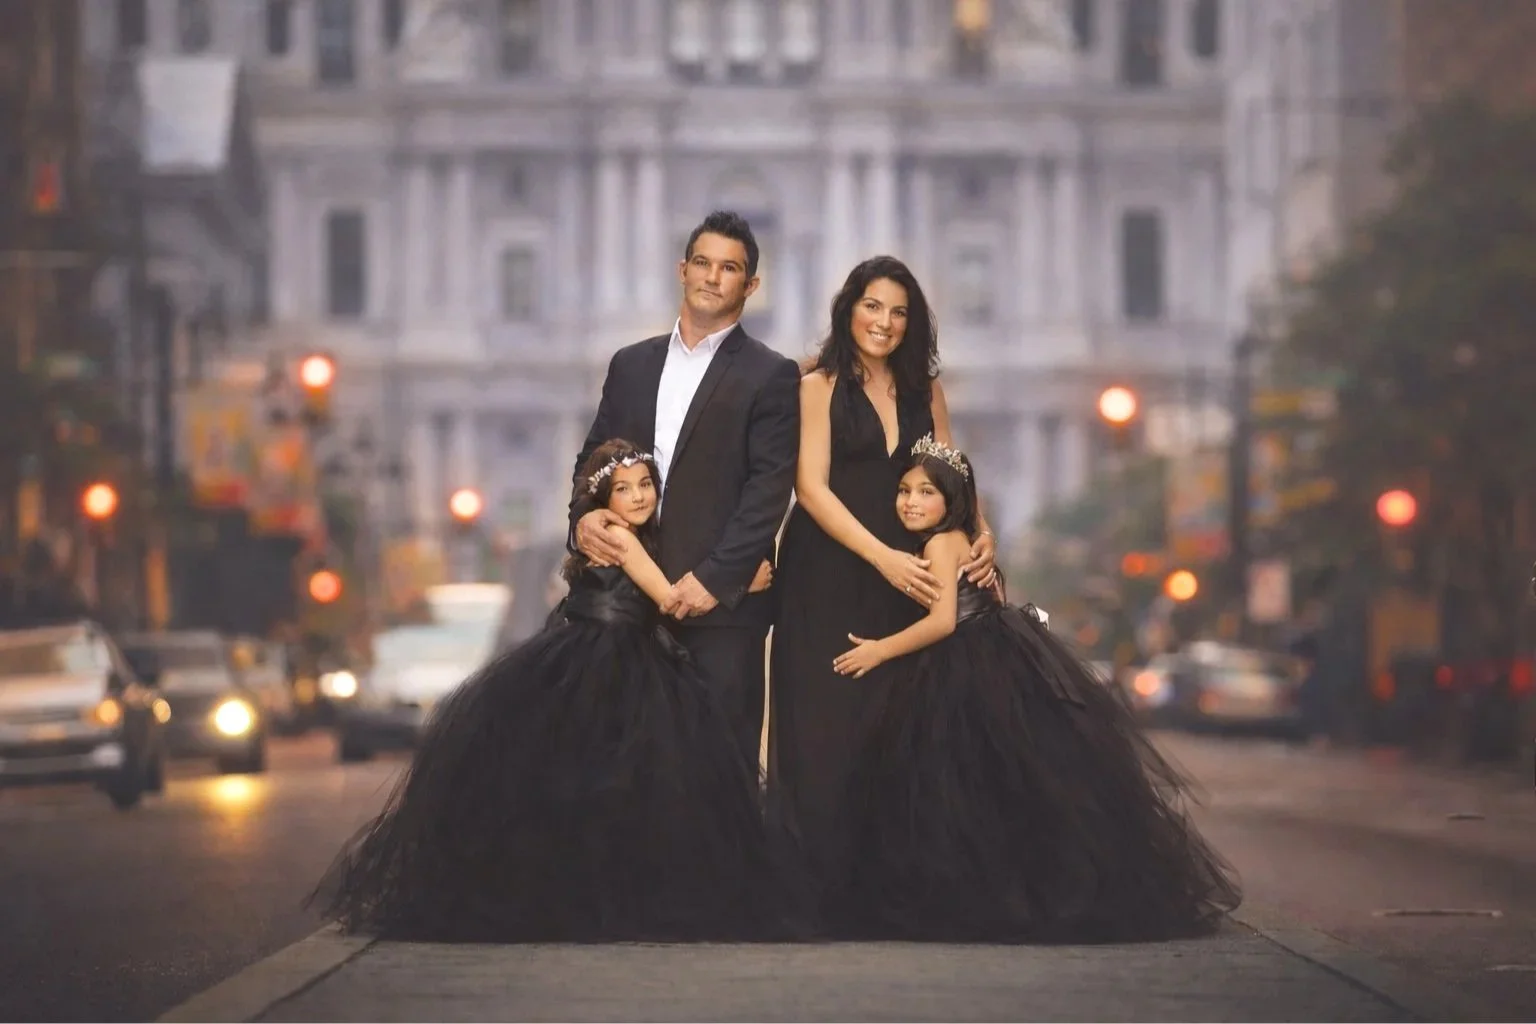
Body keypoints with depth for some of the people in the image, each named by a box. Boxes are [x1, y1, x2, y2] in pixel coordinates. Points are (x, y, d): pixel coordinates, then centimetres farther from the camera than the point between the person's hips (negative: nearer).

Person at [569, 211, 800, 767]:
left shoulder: (770, 376, 1)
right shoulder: (631, 364, 17)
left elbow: (769, 490, -6)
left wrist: (714, 578, -14)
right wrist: (582, 517, -2)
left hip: (721, 598, -4)